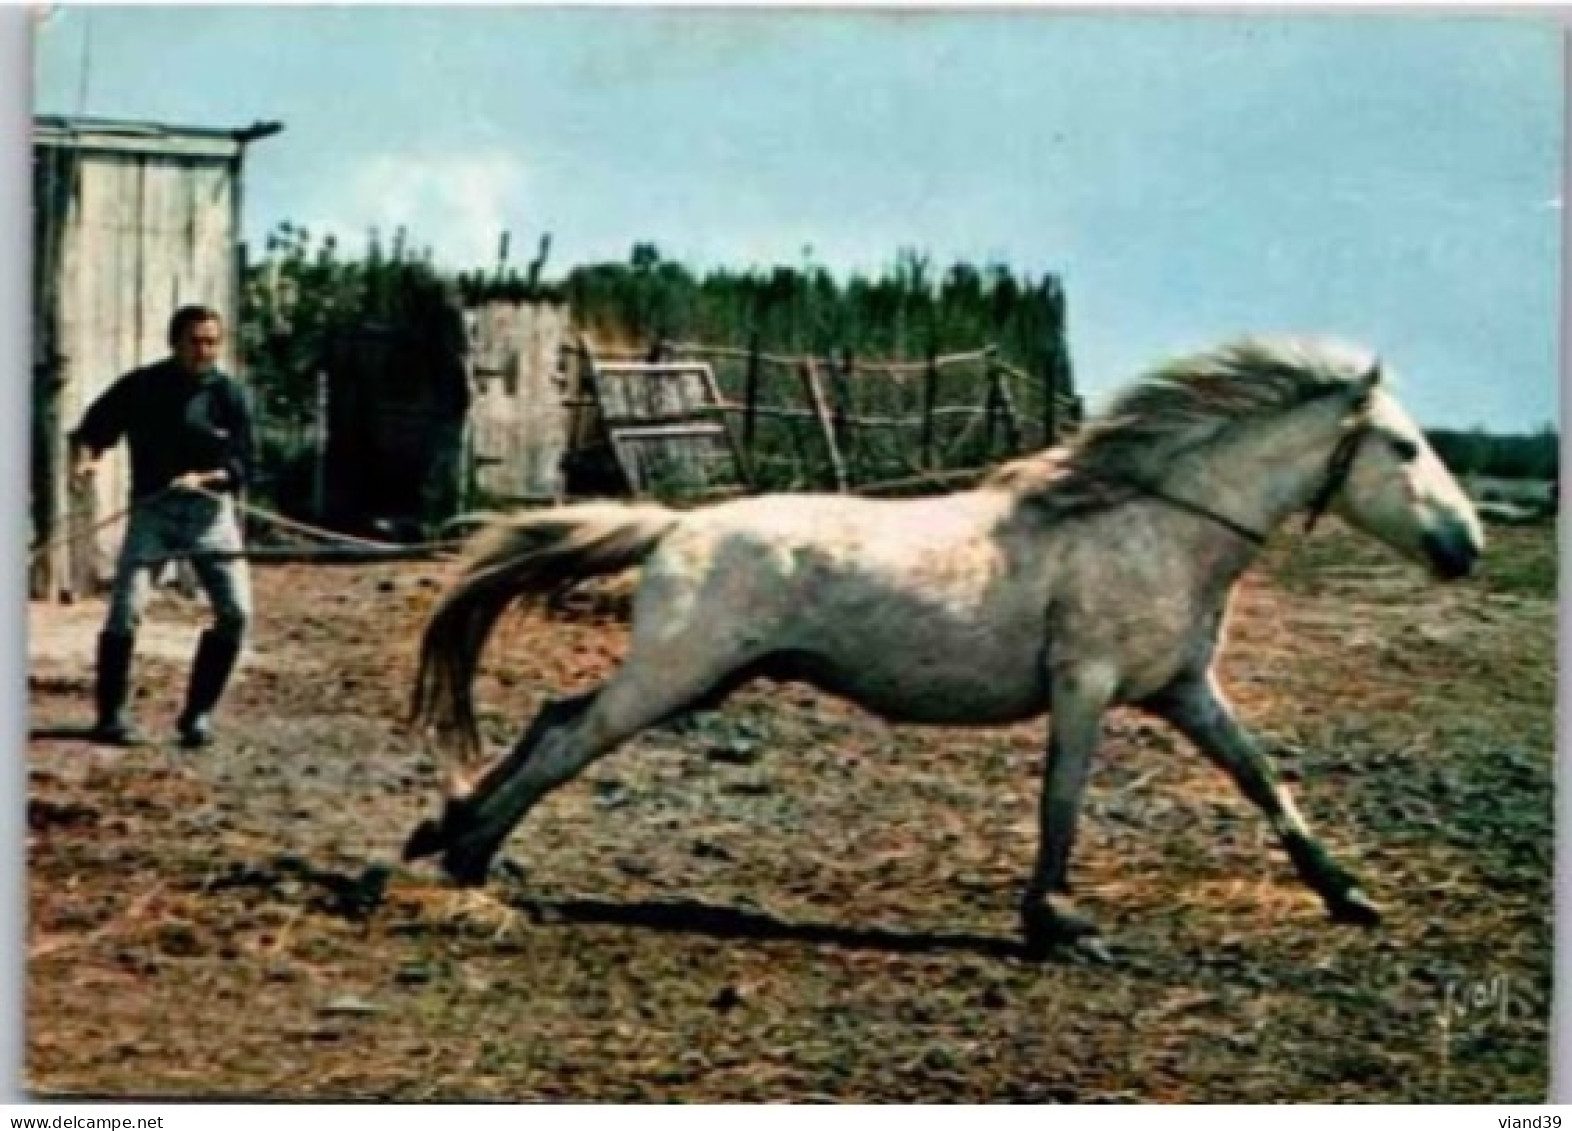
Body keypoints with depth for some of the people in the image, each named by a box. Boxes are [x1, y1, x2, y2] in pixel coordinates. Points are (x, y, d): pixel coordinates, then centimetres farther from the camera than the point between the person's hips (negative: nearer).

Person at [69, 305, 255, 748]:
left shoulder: (229, 395, -1)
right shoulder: (140, 386, -3)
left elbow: (242, 465, -3)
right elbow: (91, 430, 4)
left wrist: (203, 478, -22)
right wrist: (84, 459, -17)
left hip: (209, 509, 1)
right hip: (152, 508, -1)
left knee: (236, 611, -9)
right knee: (126, 607, -15)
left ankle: (198, 713, 5)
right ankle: (111, 714, -4)